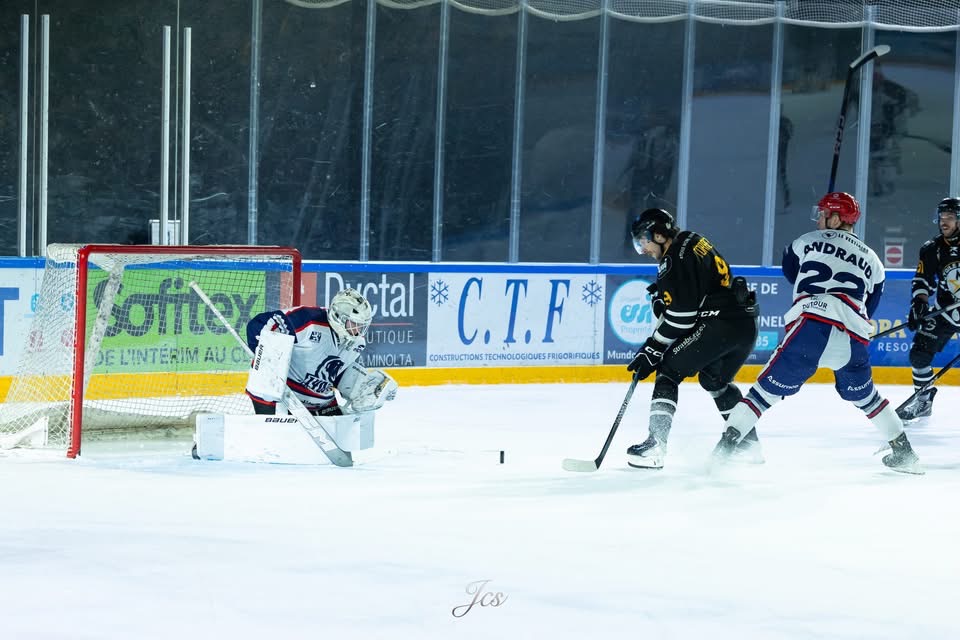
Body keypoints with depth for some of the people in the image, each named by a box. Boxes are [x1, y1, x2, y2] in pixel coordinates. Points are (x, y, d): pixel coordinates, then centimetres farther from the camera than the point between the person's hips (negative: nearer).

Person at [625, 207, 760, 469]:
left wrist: (653, 350, -8)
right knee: (716, 379, 29)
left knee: (669, 371, -2)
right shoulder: (694, 242, 19)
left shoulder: (676, 259, -10)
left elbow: (680, 316, -13)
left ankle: (655, 446, -11)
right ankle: (748, 443, 33)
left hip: (719, 324, -9)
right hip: (746, 324, 9)